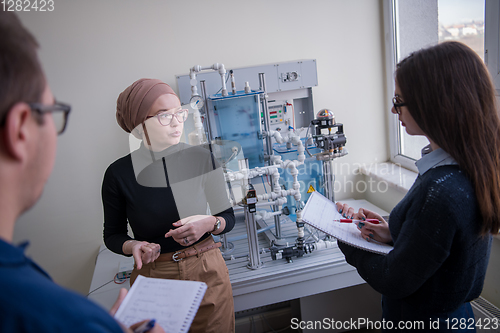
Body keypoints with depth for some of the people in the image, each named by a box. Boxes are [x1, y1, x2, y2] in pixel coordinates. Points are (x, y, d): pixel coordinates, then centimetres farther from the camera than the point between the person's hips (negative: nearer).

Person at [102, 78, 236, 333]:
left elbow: (228, 217, 3)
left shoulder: (201, 158, -7)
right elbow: (112, 235, 3)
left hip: (208, 272, 2)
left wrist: (210, 223, -18)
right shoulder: (118, 174, -10)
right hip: (152, 276, -1)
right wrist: (132, 246, -17)